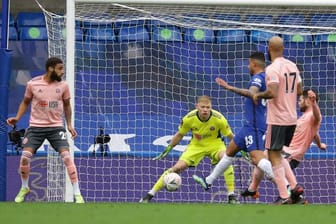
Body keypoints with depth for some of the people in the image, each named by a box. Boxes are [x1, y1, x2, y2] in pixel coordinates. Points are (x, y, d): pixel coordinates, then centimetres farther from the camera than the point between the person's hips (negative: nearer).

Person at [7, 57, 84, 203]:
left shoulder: (63, 86, -2)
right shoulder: (33, 84, -7)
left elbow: (66, 105, 13)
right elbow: (25, 102, 9)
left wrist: (69, 125, 7)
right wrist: (17, 118, -4)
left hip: (56, 127, 0)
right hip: (36, 126, 0)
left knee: (66, 156, -16)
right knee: (25, 157, -11)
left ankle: (77, 194, -10)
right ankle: (24, 188, 17)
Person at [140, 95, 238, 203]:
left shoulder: (219, 118, -27)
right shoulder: (189, 118, -23)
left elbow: (230, 136, -9)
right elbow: (179, 135, -3)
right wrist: (167, 149, 0)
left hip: (215, 144, -1)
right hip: (196, 145, 1)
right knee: (178, 167, -13)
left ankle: (231, 196, -22)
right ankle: (150, 194, -3)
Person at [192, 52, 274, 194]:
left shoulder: (258, 78, -14)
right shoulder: (266, 78, 15)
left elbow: (252, 93, -35)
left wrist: (231, 88, -43)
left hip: (253, 125, -11)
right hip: (249, 125, 11)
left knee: (257, 158, -22)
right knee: (230, 150, 23)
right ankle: (208, 181, 37)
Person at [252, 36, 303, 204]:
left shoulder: (272, 69, -16)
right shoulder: (292, 66, 8)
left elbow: (272, 92, -26)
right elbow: (299, 90, 12)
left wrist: (258, 95, -9)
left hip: (277, 119, -8)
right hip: (292, 118, 8)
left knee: (274, 156, -1)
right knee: (279, 155, 22)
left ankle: (284, 196, -6)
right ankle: (294, 186, 10)